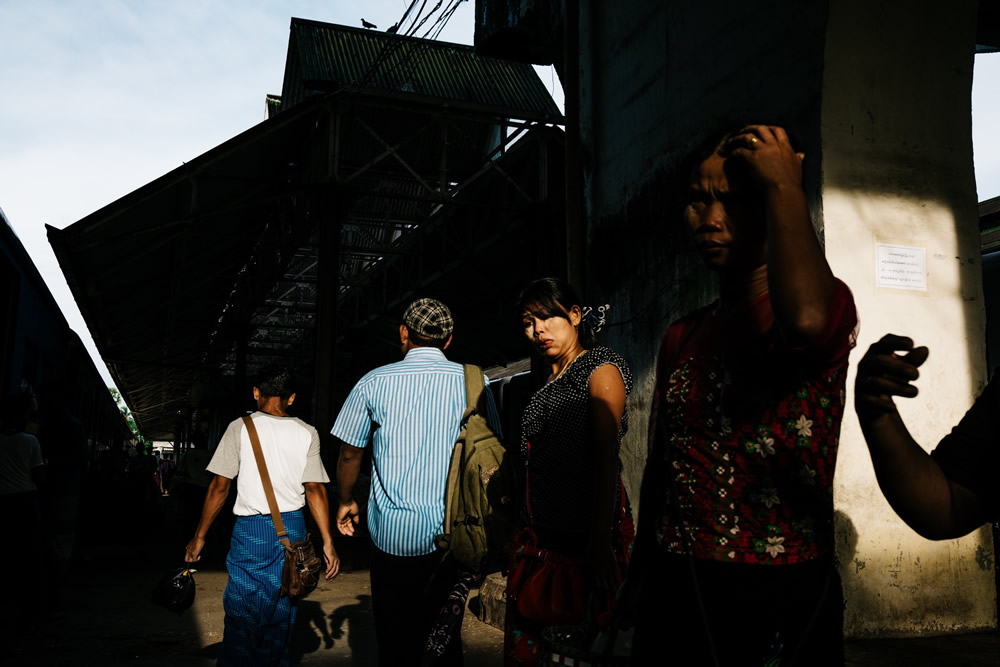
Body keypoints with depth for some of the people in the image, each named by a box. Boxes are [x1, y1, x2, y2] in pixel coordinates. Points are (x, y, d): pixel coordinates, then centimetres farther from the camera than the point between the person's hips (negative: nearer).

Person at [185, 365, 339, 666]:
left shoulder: (240, 427, -1)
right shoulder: (307, 433, 3)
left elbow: (220, 486, -4)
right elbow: (315, 489, -2)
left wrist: (199, 536, 4)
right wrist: (328, 542, 1)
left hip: (250, 529, -2)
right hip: (292, 529, 2)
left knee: (241, 617, 4)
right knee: (281, 613, 14)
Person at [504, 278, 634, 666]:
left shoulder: (600, 370, -3)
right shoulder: (548, 384, 18)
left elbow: (607, 458, -13)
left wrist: (600, 543, -21)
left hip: (584, 532, -7)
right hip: (539, 531, 7)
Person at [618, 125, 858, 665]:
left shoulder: (831, 302, -9)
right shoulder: (680, 336, 8)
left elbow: (805, 322, -36)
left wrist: (783, 185, -21)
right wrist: (639, 579, 15)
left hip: (785, 599, -5)